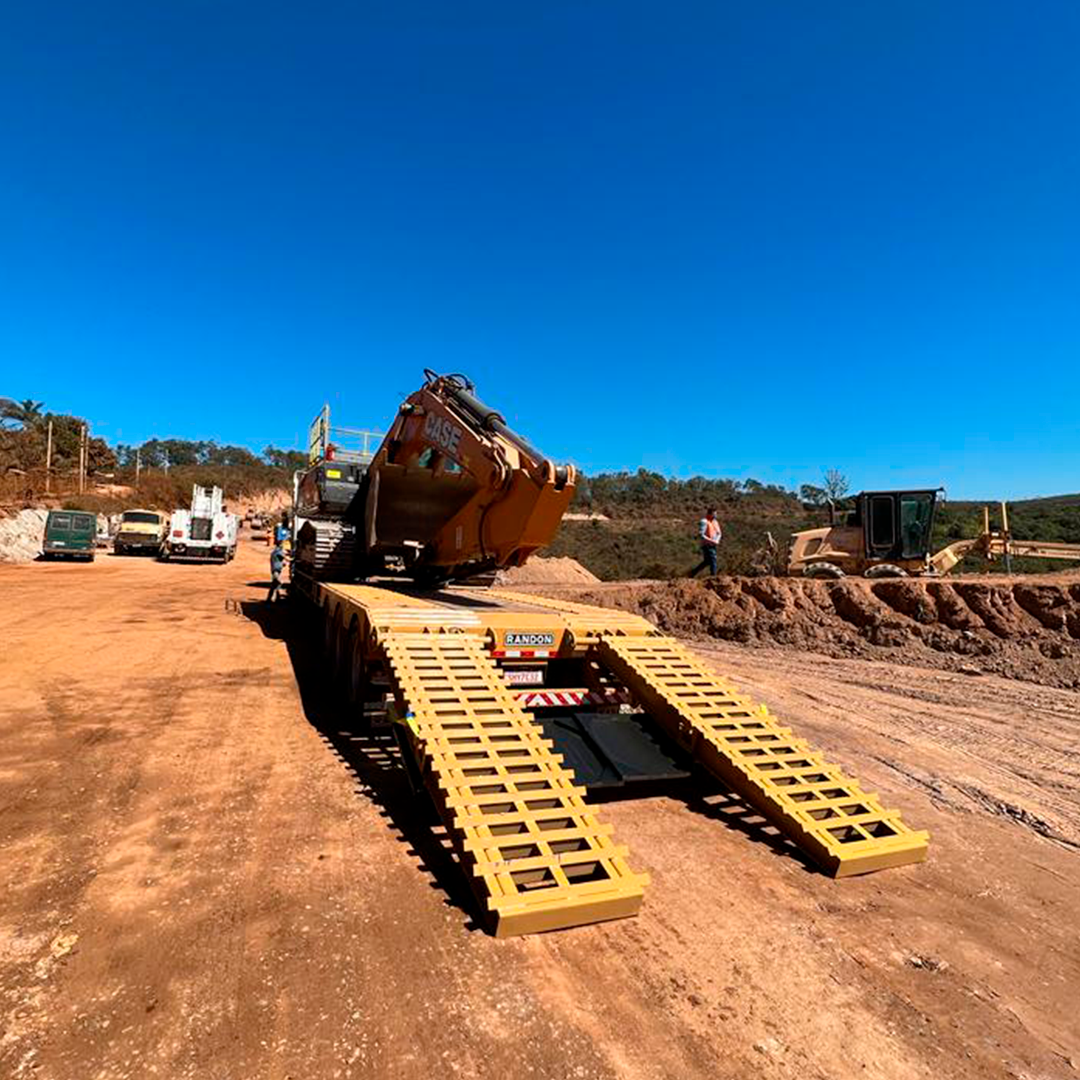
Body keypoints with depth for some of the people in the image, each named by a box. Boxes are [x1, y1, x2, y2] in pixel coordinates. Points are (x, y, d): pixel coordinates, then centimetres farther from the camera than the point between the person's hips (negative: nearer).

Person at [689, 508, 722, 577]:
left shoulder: (715, 522, 11)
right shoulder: (704, 522, -14)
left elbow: (719, 533, 15)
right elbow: (701, 535, -20)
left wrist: (717, 541, -7)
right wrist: (712, 541, -21)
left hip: (713, 545, 8)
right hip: (707, 545, -8)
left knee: (707, 561, 15)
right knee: (712, 561, -9)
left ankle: (693, 572, 27)